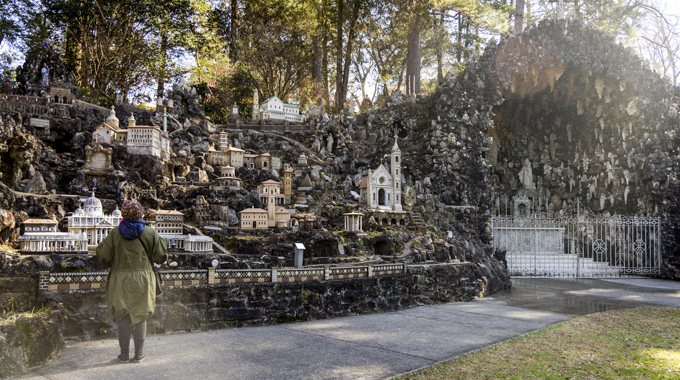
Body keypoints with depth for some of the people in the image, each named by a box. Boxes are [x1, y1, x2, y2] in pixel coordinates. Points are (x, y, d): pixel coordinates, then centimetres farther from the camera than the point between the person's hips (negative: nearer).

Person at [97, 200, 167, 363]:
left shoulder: (115, 233, -3)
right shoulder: (149, 232, -4)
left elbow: (103, 256, 0)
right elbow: (161, 256, 1)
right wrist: (161, 242, 21)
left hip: (121, 279, 1)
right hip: (142, 278, -1)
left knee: (124, 317, 9)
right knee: (140, 317, 7)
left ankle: (124, 354, 13)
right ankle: (139, 354, 11)